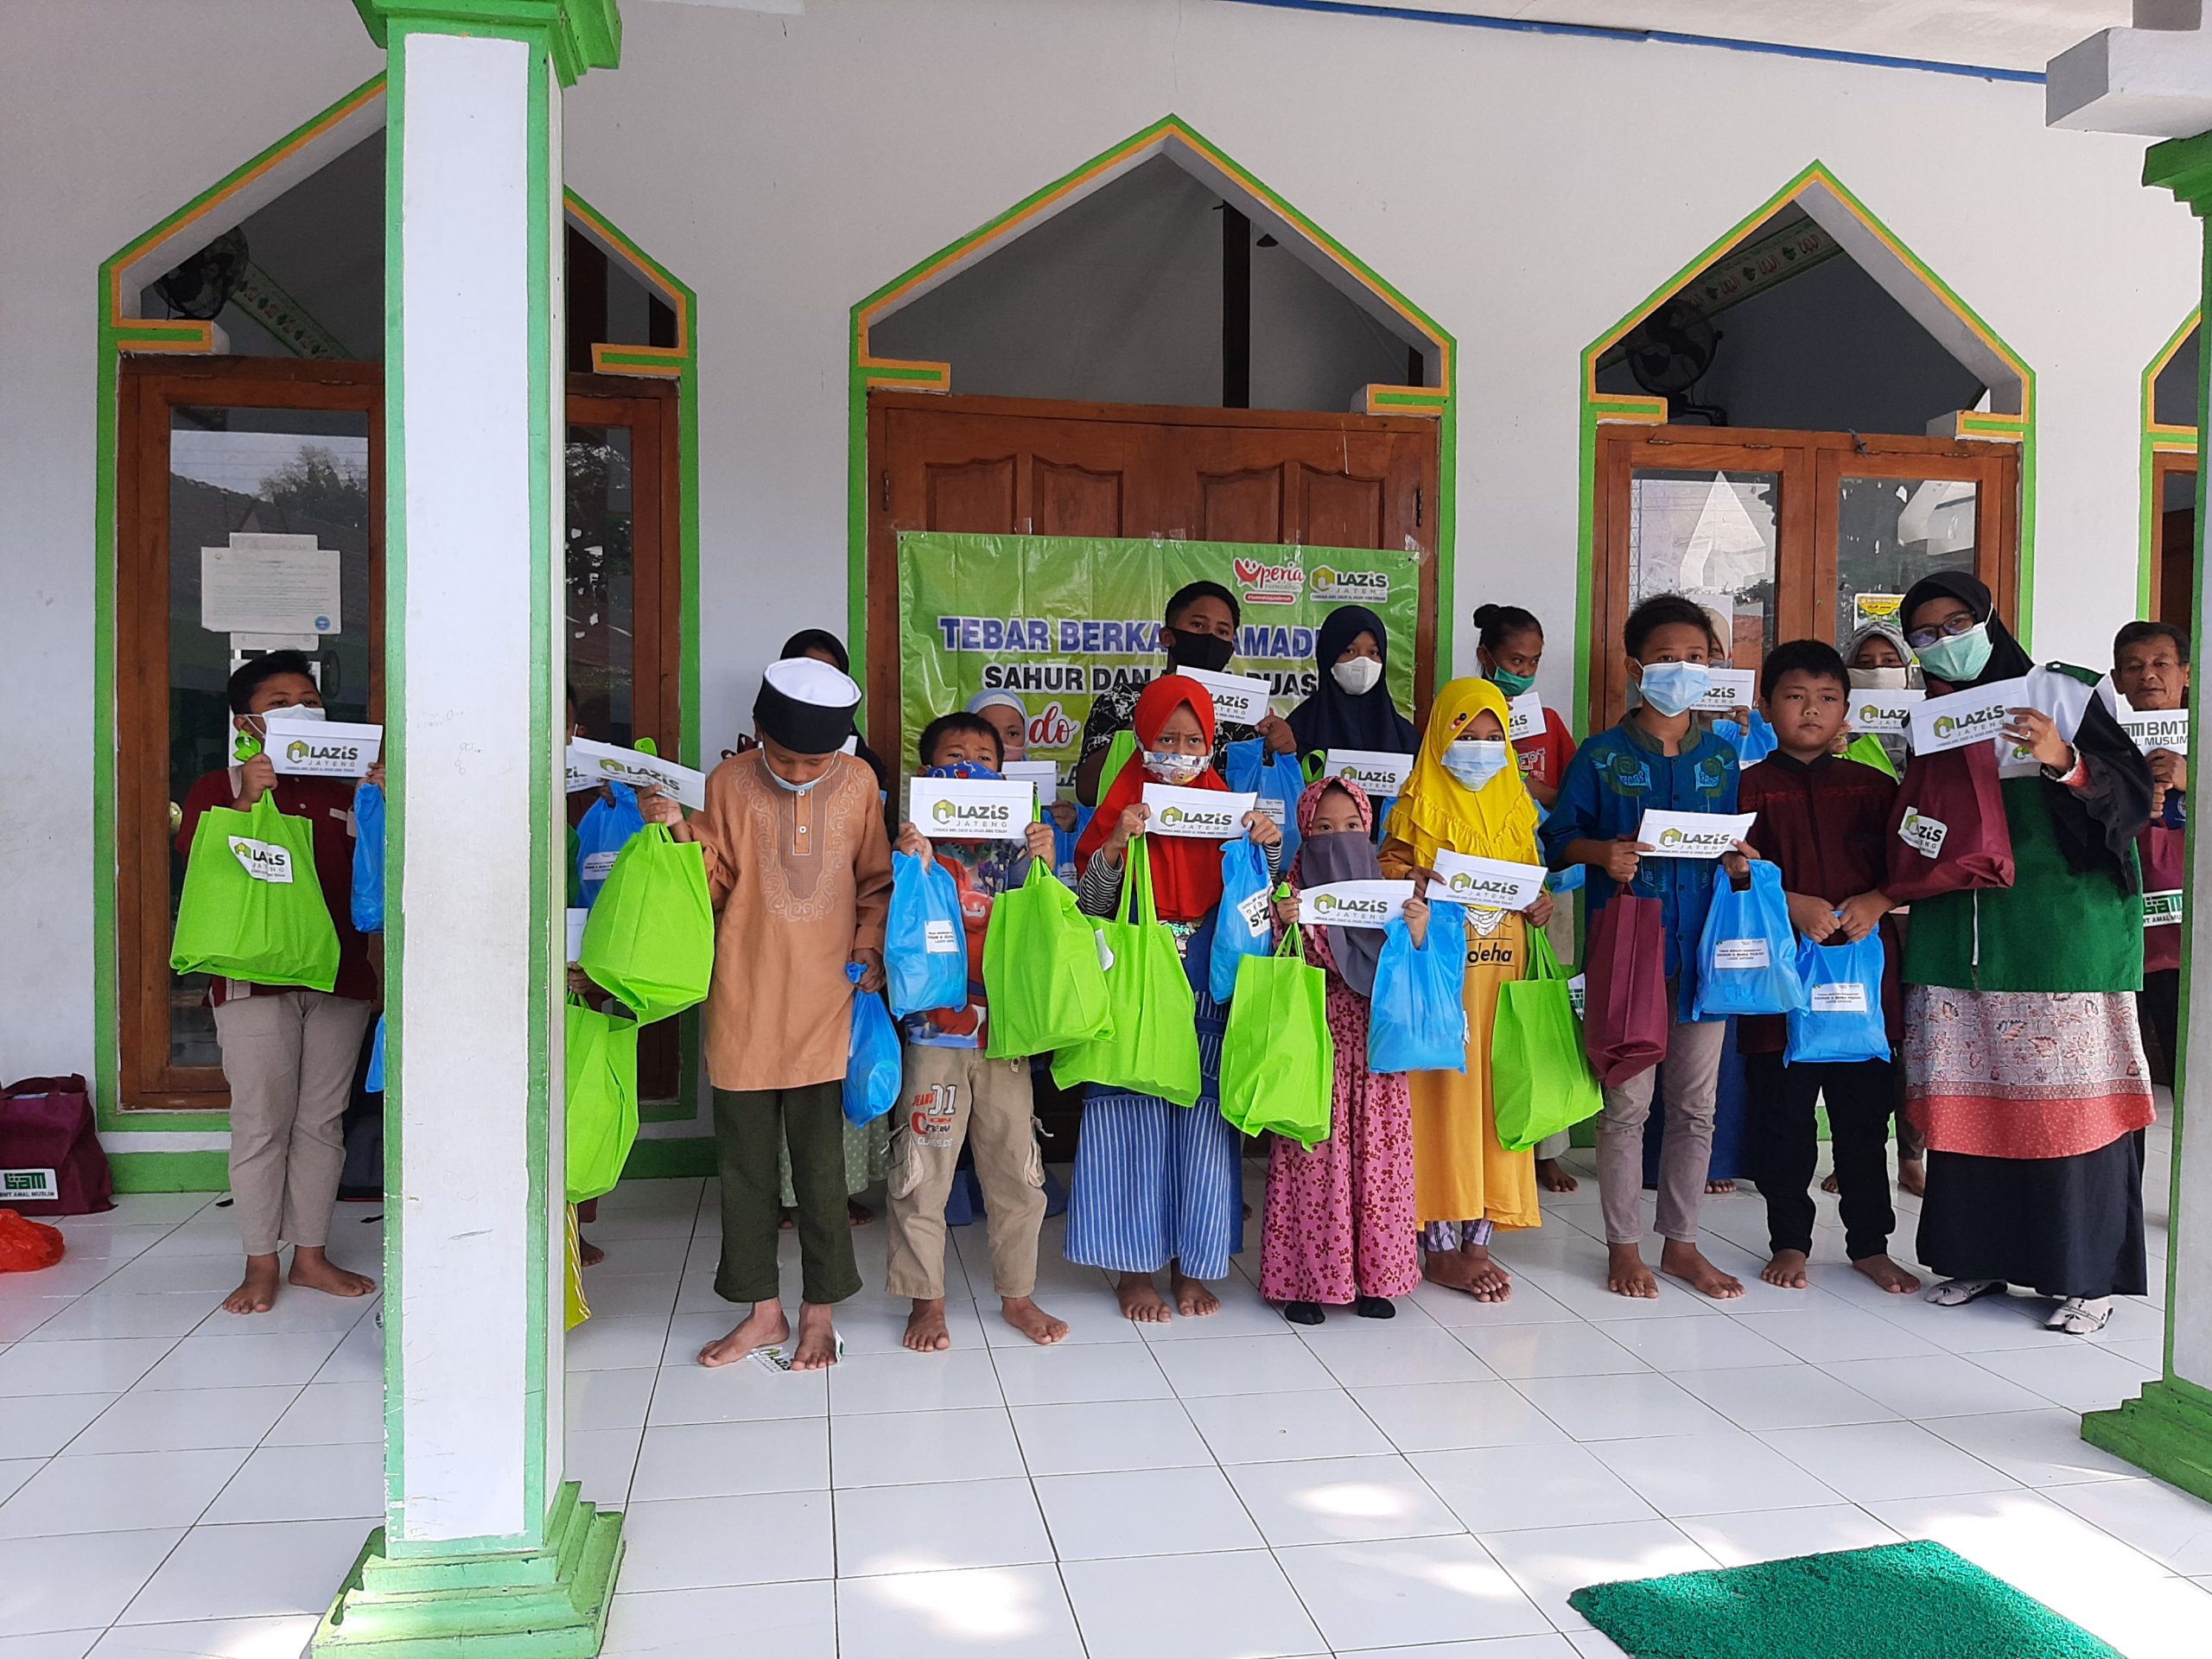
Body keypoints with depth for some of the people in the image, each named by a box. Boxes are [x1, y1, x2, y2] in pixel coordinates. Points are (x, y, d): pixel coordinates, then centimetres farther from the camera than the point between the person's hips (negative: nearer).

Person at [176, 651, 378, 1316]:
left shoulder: (345, 793, 14)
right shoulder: (219, 789, 5)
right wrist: (250, 800, -21)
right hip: (254, 981, -3)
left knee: (322, 1121, 8)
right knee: (261, 1124, 0)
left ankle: (311, 1255, 17)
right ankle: (260, 1264, 10)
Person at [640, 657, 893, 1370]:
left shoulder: (858, 782, 1)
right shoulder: (730, 783, -2)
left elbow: (875, 881, 11)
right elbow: (712, 885, -1)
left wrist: (870, 942, -3)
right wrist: (678, 832, -15)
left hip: (823, 1003, -1)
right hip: (744, 1004, 1)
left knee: (820, 1161, 4)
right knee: (744, 1162, 8)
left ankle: (819, 1311, 19)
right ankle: (763, 1309, 23)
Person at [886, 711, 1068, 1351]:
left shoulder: (1012, 845, 7)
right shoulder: (915, 841, 0)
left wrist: (1043, 865, -11)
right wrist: (913, 866, -20)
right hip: (933, 1029, -2)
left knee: (1018, 1169, 9)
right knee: (922, 1171, 4)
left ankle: (1018, 1295, 25)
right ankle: (926, 1300, 20)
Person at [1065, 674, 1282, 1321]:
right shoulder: (1120, 812, -1)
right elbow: (1090, 909, -5)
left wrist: (1269, 848, -8)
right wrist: (1114, 847, -20)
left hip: (1208, 999, 2)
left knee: (1203, 1130, 5)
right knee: (1136, 1127, 2)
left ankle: (1192, 1265, 20)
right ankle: (1134, 1268, 15)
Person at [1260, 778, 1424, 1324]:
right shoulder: (1294, 894, 0)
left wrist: (1417, 931, -12)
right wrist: (1278, 927, -21)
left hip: (1371, 1049, 3)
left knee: (1375, 1155, 6)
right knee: (1314, 1157, -1)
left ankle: (1371, 1274, 18)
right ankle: (1307, 1278, 10)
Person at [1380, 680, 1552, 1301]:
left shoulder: (1516, 808, 14)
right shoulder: (1419, 805, 0)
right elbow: (1387, 873, 0)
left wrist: (1540, 903, -1)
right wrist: (1417, 885, -21)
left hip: (1503, 972, 5)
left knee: (1495, 1098, 5)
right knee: (1441, 1097, -4)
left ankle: (1479, 1240, 15)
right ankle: (1441, 1247, 5)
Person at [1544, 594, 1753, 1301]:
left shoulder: (1722, 756, 11)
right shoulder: (1601, 755, 0)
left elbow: (1739, 844, 16)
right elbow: (1559, 837, -1)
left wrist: (1743, 862, -6)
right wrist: (1603, 853, -20)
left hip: (1704, 946, 4)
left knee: (1696, 1104, 10)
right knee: (1626, 1102, 0)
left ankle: (1681, 1242, 24)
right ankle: (1624, 1246, 14)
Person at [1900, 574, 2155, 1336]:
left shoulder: (2058, 694, 0)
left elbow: (2133, 794, -9)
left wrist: (2064, 762, -25)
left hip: (2059, 928, -4)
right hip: (1956, 932, 5)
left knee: (2067, 1093, -3)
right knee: (1968, 1094, 6)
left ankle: (2085, 1274, 6)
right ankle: (1977, 1254, 16)